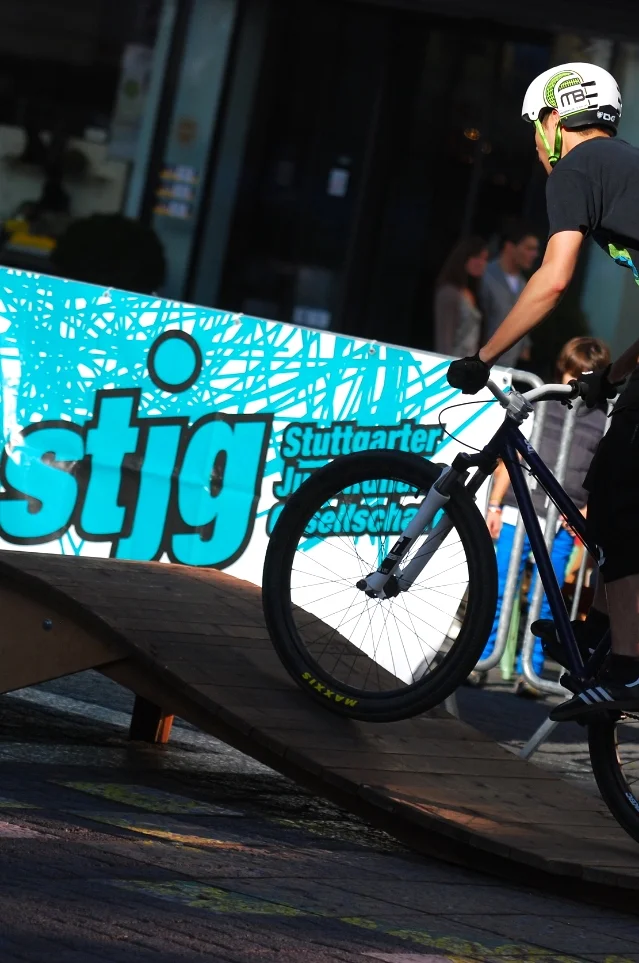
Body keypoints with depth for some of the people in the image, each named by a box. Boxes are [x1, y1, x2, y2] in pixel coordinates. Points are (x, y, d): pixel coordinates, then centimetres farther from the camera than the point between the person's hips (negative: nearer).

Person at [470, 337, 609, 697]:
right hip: (518, 514, 1)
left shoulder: (605, 421, 4)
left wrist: (589, 511, -12)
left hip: (561, 526, 0)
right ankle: (478, 663, 8)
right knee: (498, 590, 2)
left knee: (544, 601, 2)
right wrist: (494, 505, 6)